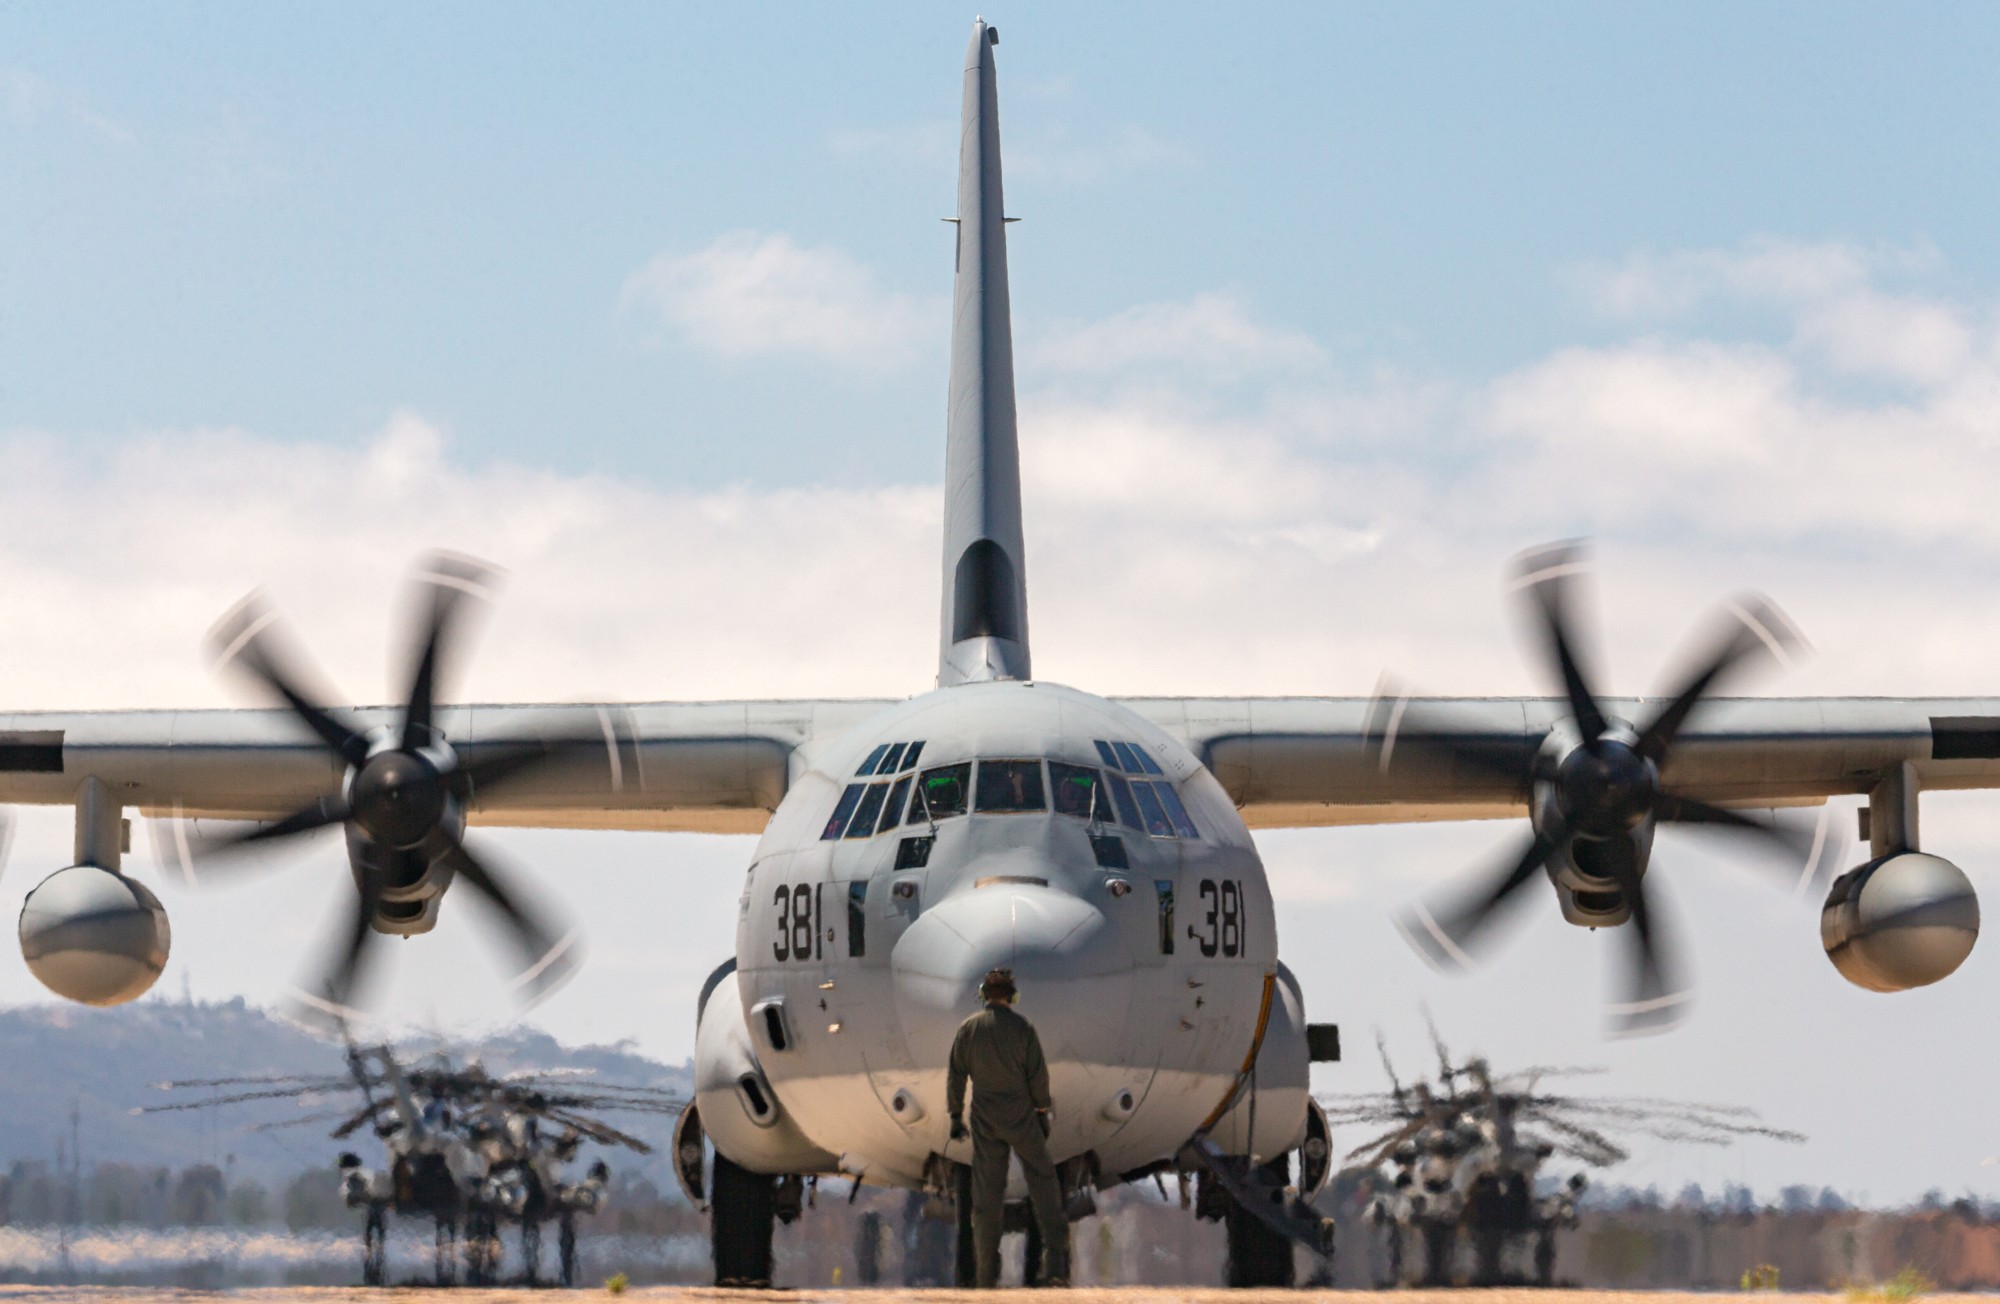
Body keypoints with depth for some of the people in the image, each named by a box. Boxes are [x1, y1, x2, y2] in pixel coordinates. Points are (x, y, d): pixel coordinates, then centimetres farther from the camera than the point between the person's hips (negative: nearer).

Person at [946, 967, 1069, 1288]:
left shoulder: (968, 1029, 0)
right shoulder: (1022, 1028, -8)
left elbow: (956, 1076, 1)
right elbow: (1038, 1075, -7)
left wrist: (955, 1117, 9)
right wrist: (1042, 1113, 5)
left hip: (985, 1122, 2)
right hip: (1021, 1117, -2)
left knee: (987, 1194, 7)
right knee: (1043, 1184, 4)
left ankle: (986, 1273, 7)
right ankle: (1055, 1263, -8)